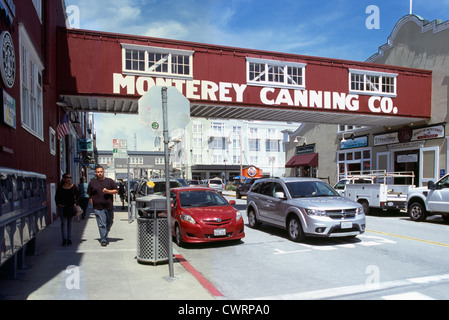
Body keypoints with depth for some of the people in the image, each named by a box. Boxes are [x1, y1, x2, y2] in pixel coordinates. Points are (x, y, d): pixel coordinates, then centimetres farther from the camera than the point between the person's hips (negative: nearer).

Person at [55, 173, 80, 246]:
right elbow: (56, 197, 12)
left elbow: (78, 196, 9)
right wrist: (58, 204, -2)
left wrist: (75, 203, -4)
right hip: (62, 207, -1)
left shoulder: (74, 187, 2)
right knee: (64, 222, -8)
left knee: (69, 223, 8)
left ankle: (69, 239, 15)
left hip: (71, 207, 1)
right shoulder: (60, 188, 1)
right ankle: (64, 239, -9)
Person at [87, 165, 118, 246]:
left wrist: (108, 191, -10)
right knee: (101, 224, -6)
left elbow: (116, 190, 7)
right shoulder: (92, 182, 7)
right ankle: (103, 240, 0)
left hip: (109, 207, 2)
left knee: (109, 223, 13)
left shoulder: (109, 181, 7)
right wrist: (93, 204, 4)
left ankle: (105, 236, 37)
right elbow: (90, 195, 12)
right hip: (98, 208, -2)